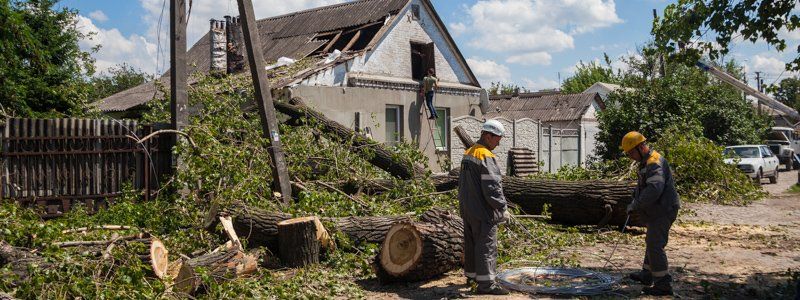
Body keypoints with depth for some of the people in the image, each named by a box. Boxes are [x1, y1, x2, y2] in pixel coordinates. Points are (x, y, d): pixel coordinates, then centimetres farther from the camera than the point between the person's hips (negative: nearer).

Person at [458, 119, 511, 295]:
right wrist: (503, 208, -13)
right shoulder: (486, 157, -18)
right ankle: (486, 283, -5)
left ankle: (471, 275, 29)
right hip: (483, 211, -10)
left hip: (467, 210, 10)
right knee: (487, 246, -6)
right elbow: (492, 187, -21)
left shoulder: (468, 153, 13)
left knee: (471, 244, 18)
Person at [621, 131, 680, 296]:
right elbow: (643, 187, 26)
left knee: (655, 245, -11)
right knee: (652, 242, 22)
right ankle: (647, 275, 38)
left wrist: (636, 205, -27)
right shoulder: (646, 162, 14)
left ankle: (663, 284, -6)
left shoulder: (655, 163, -22)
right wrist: (635, 203, 10)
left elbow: (654, 189, -35)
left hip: (663, 211, -11)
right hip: (657, 212, 11)